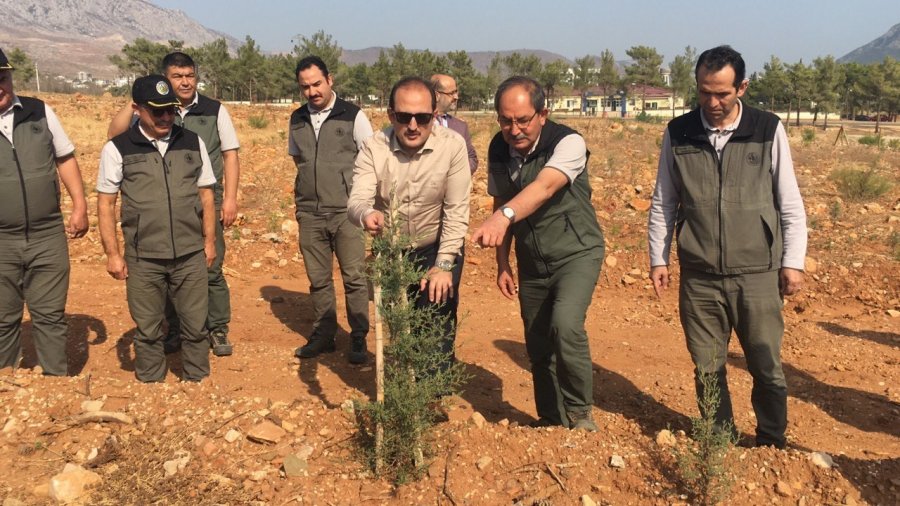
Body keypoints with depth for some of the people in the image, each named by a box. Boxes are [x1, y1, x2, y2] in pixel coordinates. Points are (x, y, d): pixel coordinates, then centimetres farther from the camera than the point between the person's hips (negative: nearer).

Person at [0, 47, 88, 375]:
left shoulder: (39, 112, 2)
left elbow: (65, 158, 10)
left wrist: (80, 206, 2)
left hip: (48, 236, 1)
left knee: (50, 315, 8)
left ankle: (57, 381, 20)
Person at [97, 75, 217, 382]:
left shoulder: (193, 143, 5)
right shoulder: (118, 149, -2)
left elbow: (206, 195, 11)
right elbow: (105, 203, 1)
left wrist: (209, 241, 9)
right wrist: (112, 253, -1)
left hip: (191, 255, 2)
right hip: (143, 259, -1)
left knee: (195, 326, 10)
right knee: (148, 331, 10)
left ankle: (199, 384, 26)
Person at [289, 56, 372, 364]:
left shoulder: (353, 116, -3)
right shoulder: (297, 120, 10)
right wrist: (314, 181, 11)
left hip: (346, 211, -4)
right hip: (309, 213, 4)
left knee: (354, 277, -2)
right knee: (318, 279, 10)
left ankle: (358, 339, 9)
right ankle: (323, 335, 22)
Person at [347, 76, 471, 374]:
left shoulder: (453, 146, -19)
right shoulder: (374, 148, -15)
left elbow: (457, 211, -18)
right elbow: (357, 200, -24)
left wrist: (443, 266, -22)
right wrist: (366, 214, -48)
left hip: (438, 250, -2)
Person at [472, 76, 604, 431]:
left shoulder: (568, 143, -23)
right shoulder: (498, 149, -5)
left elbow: (544, 187, -42)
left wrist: (505, 216, -60)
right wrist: (502, 265, 7)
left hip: (576, 254, -5)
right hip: (531, 262, 5)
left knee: (566, 325, -27)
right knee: (537, 346, 11)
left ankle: (579, 413, -5)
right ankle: (550, 420, 32)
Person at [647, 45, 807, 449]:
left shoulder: (768, 130, -2)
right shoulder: (679, 133, 2)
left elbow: (790, 203, 3)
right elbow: (663, 202, 9)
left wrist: (793, 261, 0)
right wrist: (658, 258, 7)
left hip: (757, 275, -1)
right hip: (699, 277, 1)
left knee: (768, 369, 6)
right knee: (707, 370, 10)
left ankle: (773, 448, 25)